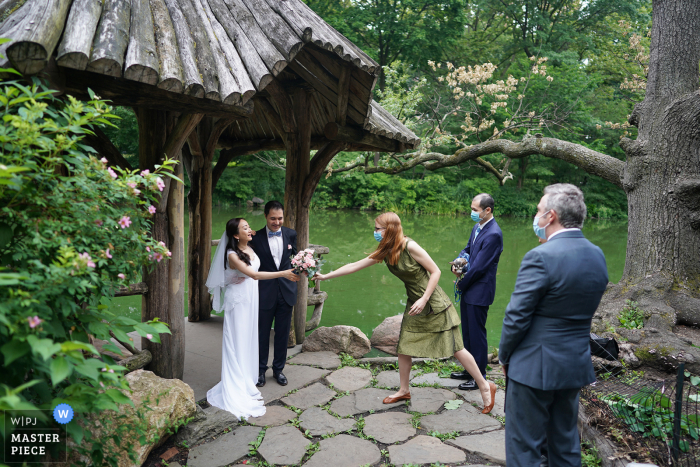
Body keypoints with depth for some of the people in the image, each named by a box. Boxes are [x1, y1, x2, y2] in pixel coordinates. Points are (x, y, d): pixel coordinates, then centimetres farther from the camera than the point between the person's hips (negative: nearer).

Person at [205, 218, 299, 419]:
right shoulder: (232, 255, -20)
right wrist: (283, 273, -33)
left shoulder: (249, 248, 3)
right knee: (238, 342, 0)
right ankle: (237, 390, 10)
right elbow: (253, 274, -29)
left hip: (251, 299, 7)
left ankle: (246, 381, 27)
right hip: (238, 301, -7)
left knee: (249, 339, 13)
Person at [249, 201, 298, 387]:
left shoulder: (291, 234, 1)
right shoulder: (256, 238, -8)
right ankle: (260, 370, 28)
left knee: (283, 333, 13)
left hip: (287, 292, 3)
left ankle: (278, 369, 30)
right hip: (265, 293, -2)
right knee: (262, 333, 10)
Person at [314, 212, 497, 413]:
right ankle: (404, 391, 30)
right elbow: (354, 266, 4)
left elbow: (435, 271, -16)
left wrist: (424, 300, -21)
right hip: (414, 305, 7)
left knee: (456, 349, 0)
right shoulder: (384, 253, -1)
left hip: (434, 305, -7)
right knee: (403, 348, 10)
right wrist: (325, 276, 4)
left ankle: (485, 386, 17)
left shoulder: (410, 247, -22)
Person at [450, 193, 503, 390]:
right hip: (468, 288, 9)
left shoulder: (493, 234, -21)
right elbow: (468, 249, 16)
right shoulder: (477, 227, 9)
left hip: (479, 291, -9)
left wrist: (461, 283, -8)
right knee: (467, 332, 18)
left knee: (477, 334, 2)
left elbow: (479, 266, -21)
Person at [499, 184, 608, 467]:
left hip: (535, 367, -7)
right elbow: (583, 312, 10)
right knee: (566, 444, 22)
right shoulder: (597, 256, 3)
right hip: (576, 366, 8)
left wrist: (505, 356, -3)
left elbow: (517, 317, -17)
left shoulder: (541, 257, -21)